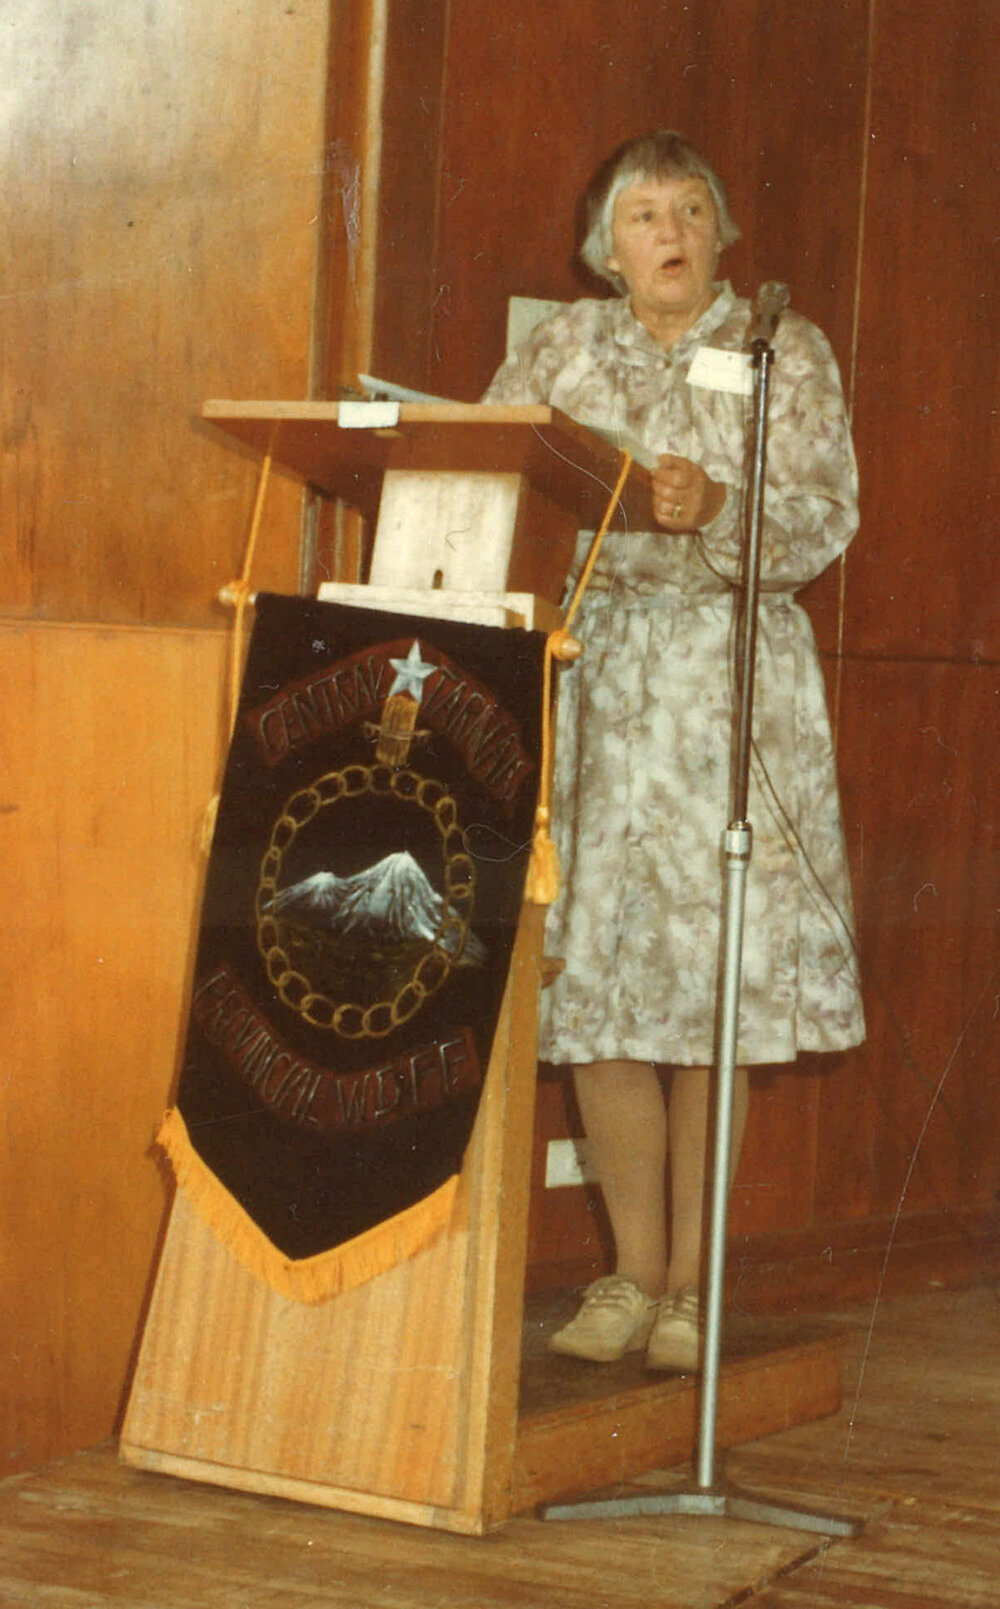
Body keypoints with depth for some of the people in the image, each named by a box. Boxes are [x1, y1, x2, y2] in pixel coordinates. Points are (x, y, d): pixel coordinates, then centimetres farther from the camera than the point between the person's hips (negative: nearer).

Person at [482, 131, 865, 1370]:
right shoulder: (563, 350, 14)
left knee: (711, 978, -5)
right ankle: (634, 1276, 7)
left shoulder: (786, 353, 8)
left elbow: (828, 519, -3)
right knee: (592, 974, -2)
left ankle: (691, 1282, 3)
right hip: (586, 676, 2)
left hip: (727, 678, -2)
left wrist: (717, 506, -21)